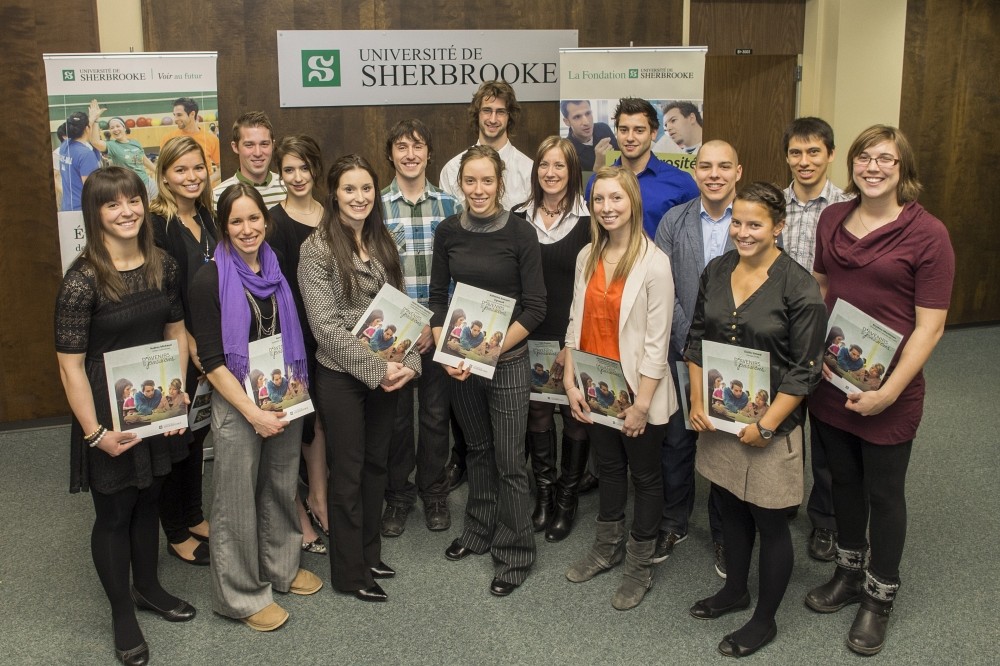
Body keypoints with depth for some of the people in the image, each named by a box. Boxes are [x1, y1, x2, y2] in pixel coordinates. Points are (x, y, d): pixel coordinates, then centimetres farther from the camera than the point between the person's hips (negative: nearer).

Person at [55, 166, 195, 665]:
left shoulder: (163, 266, -2)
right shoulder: (82, 280, -19)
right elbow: (70, 364, -18)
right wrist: (95, 432, -18)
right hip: (108, 414, -5)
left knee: (147, 500, 21)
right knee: (114, 513, 10)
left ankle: (148, 587, 42)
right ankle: (122, 615, 28)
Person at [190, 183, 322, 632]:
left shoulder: (276, 269, 4)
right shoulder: (211, 278, -12)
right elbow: (211, 361, -13)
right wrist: (253, 412, -17)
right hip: (237, 405, -5)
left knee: (282, 487, 16)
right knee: (238, 500, 7)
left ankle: (281, 568, 37)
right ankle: (241, 595, 23)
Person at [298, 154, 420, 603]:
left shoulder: (383, 244, 8)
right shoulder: (318, 249, -11)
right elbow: (326, 325, -17)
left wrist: (408, 361, -7)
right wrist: (376, 368, -19)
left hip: (387, 374, 6)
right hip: (342, 376, -6)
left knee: (376, 463, 15)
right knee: (348, 471, 4)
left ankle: (370, 554, 31)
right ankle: (349, 572, 18)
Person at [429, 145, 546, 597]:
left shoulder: (520, 233, -10)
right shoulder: (448, 232, 0)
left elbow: (534, 308, -10)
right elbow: (437, 298, 6)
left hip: (507, 361, -4)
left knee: (509, 461, 1)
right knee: (477, 449, 18)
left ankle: (515, 555, 16)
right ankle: (479, 531, 36)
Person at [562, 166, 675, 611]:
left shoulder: (654, 263, -16)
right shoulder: (587, 257, 2)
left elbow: (657, 341, -16)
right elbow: (576, 321, 6)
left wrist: (642, 402, -17)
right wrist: (570, 380, 0)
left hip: (637, 391, -5)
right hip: (596, 388, 6)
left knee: (644, 475, 11)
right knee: (609, 467, 22)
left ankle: (640, 565, 27)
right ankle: (607, 547, 40)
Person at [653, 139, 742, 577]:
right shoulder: (673, 221, 1)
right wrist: (691, 342, -11)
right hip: (683, 351, 2)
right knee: (676, 441, 12)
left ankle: (725, 533, 28)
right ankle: (673, 524, 31)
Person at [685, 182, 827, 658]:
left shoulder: (799, 288, -16)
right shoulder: (716, 271, 1)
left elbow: (805, 369, -15)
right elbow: (696, 337, 9)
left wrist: (766, 426, -16)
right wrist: (697, 401, 0)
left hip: (771, 424, -5)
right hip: (718, 416, 5)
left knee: (769, 522, 8)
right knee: (731, 505, 20)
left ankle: (765, 620, 26)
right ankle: (735, 590, 42)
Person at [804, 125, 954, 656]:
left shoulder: (926, 233, -14)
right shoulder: (832, 219, 3)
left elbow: (929, 326, -14)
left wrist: (889, 391, -18)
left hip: (889, 390, -5)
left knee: (884, 492, 10)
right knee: (843, 480, 19)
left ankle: (879, 597, 30)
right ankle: (848, 573, 41)